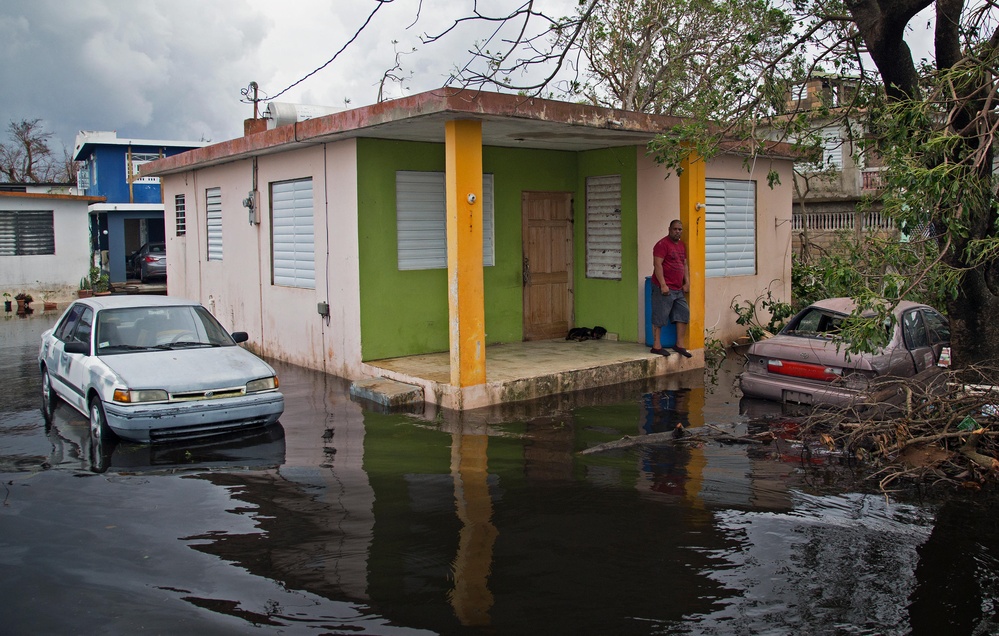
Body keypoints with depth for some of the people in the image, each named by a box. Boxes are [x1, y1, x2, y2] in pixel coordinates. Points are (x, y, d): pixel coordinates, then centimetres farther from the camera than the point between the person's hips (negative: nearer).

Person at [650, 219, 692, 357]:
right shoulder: (663, 244, -10)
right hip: (664, 288, -9)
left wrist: (687, 282, 11)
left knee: (683, 315, 8)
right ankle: (656, 346, 1)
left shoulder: (682, 246, 17)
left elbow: (685, 264, 22)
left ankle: (679, 345, 14)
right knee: (659, 317, -4)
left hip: (678, 289, 9)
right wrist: (663, 285, -21)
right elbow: (657, 264, -17)